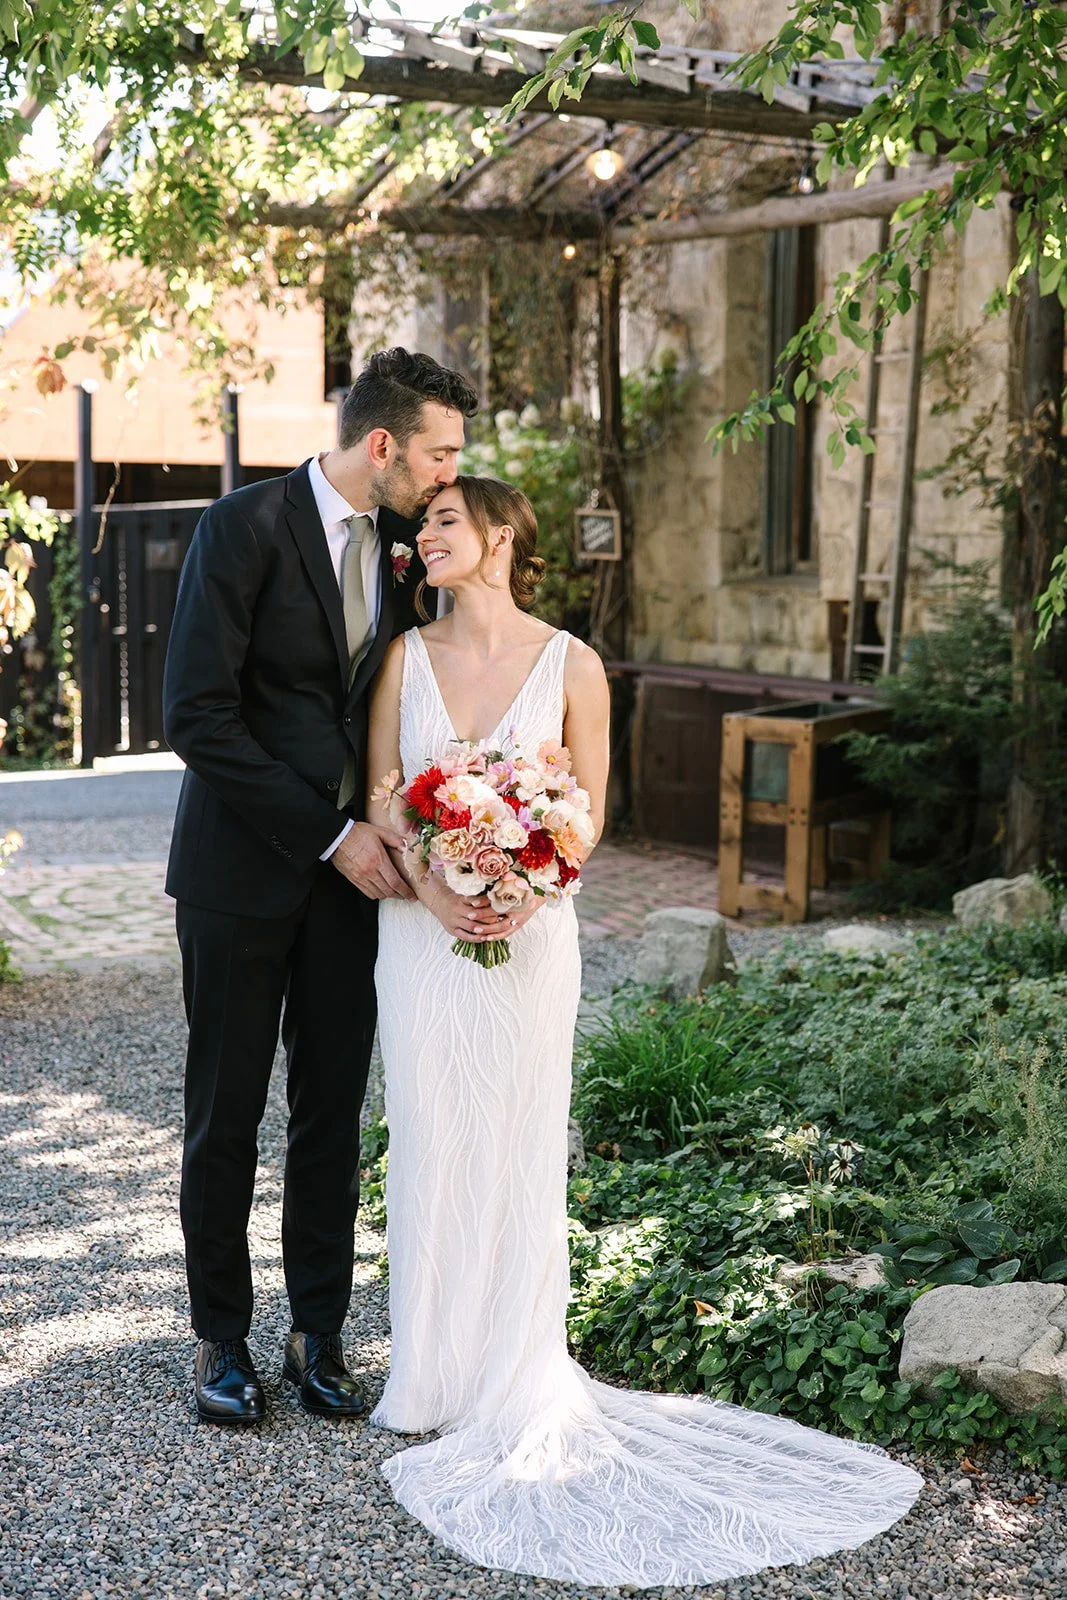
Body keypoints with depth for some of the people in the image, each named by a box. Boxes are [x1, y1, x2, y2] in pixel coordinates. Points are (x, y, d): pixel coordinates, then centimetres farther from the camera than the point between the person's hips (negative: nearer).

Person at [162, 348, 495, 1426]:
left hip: (352, 867, 5)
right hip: (243, 869, -5)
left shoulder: (404, 549, 7)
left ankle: (318, 1330, 23)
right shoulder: (245, 527, -12)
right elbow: (196, 717, -18)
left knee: (334, 1113, 10)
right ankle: (220, 1336, 22)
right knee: (226, 1114, 7)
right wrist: (331, 835, -17)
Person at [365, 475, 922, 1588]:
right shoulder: (407, 656, 3)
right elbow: (382, 796, 2)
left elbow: (587, 812, 0)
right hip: (420, 928, 2)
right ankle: (433, 1374, 21)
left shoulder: (570, 666, -3)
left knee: (518, 1149, 4)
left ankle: (517, 1378, 19)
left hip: (528, 932, -2)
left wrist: (522, 893, -18)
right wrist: (433, 889, -15)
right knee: (429, 1142, 7)